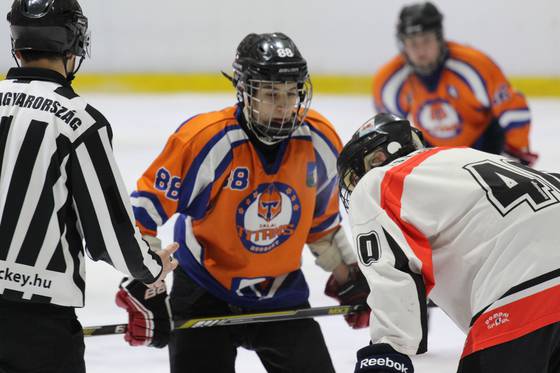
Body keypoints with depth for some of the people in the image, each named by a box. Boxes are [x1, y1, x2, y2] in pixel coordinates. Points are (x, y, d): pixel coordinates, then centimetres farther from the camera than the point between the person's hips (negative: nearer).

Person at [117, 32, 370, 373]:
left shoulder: (320, 141, -9)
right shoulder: (204, 140, -24)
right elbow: (146, 211, -18)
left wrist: (349, 277, 16)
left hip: (283, 293, 4)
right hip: (205, 292, -4)